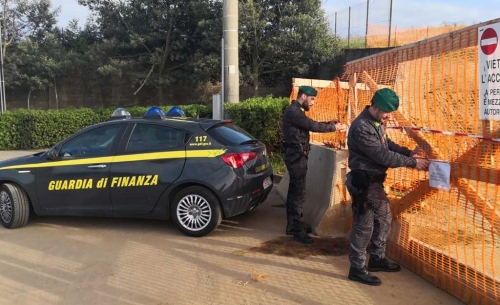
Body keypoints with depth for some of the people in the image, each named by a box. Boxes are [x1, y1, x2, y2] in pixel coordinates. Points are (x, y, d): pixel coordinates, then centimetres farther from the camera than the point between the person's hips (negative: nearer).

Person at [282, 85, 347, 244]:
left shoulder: (295, 111, 17)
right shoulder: (293, 111, -17)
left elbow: (309, 125, 19)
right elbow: (312, 126, -19)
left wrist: (329, 123, 9)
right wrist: (334, 127, -8)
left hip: (296, 155, 11)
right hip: (297, 156, -11)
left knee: (293, 192, 14)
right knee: (299, 194, -7)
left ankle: (291, 226, 22)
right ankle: (298, 230, 0)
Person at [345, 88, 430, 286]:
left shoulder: (376, 122, 8)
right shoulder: (361, 128, -24)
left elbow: (388, 144, 14)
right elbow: (383, 156, -25)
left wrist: (409, 153, -3)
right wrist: (412, 163, -19)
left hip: (375, 181, 10)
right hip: (364, 183, -10)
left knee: (384, 218, 19)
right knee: (363, 226, -1)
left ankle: (377, 259, 35)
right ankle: (357, 269, 13)